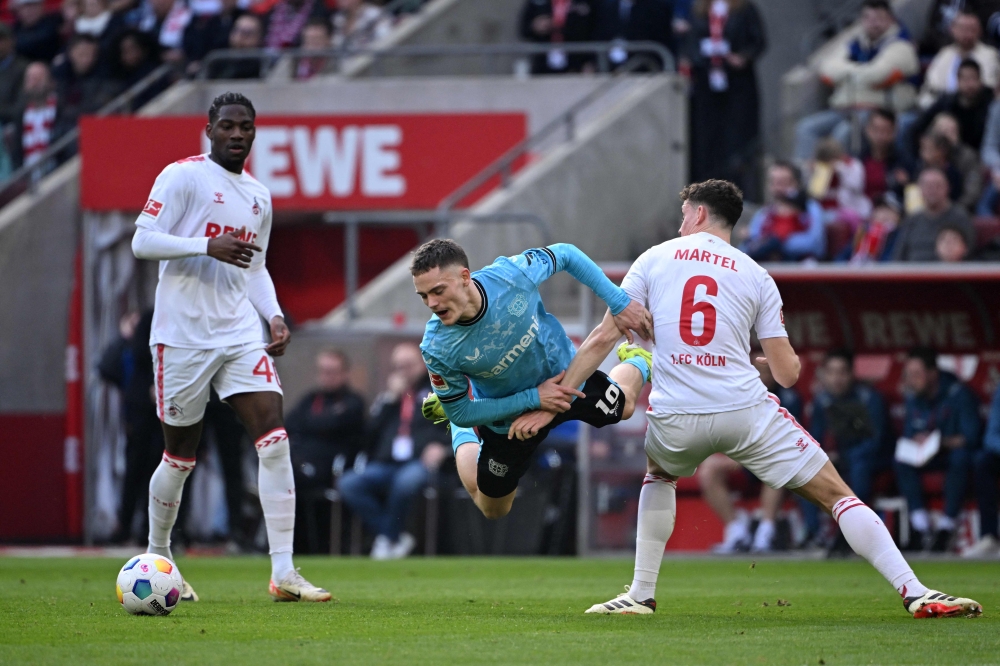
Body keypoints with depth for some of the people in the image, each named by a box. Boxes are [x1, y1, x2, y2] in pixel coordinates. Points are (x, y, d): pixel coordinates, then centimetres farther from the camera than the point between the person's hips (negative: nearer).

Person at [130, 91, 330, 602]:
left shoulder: (258, 195, 16)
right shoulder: (183, 176, -5)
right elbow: (142, 241, -11)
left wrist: (274, 316, 8)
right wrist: (208, 245, -23)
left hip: (240, 332, 5)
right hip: (183, 335, -5)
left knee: (274, 439, -10)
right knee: (180, 455, 3)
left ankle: (283, 573, -12)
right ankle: (156, 558, 26)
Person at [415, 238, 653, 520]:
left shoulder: (510, 275, -37)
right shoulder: (437, 349, -38)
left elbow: (566, 254, -17)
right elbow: (461, 413, -24)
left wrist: (620, 303, -19)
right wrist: (533, 399, -29)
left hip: (567, 373, 2)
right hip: (508, 419, -1)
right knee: (492, 509, 18)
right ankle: (462, 437, 43)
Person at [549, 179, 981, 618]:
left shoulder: (654, 259, 11)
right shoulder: (755, 277, 10)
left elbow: (603, 338, 7)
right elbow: (788, 373, 8)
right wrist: (781, 360, 33)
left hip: (675, 418, 1)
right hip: (746, 412, -1)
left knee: (658, 475, 36)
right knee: (837, 495, 3)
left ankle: (640, 595, 28)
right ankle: (915, 593, -7)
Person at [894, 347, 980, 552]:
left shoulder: (959, 394, -17)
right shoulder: (913, 397, 0)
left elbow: (971, 437, -21)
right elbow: (909, 435, 3)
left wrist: (941, 442, -36)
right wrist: (915, 443, -22)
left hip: (955, 450, -5)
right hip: (930, 455, 5)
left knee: (960, 458, -39)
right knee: (902, 460, -24)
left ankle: (947, 526, -35)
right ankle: (920, 525, -29)